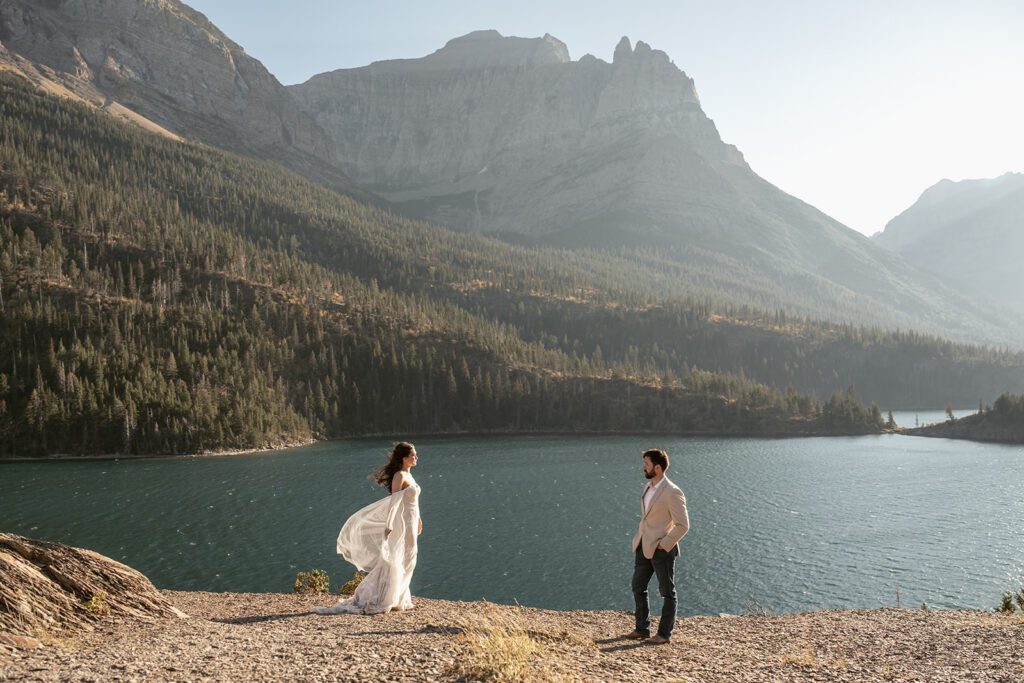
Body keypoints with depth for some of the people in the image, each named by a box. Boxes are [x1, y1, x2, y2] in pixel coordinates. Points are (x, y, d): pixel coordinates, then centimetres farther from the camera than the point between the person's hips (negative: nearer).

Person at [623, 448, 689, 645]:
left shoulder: (672, 492, -19)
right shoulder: (648, 486, 7)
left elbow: (683, 525, -19)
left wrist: (663, 545, -17)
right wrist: (640, 538, 13)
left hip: (661, 549, -9)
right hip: (643, 547, 9)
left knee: (667, 593, 7)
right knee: (638, 587, 15)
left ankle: (665, 634, 16)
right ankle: (642, 629, 27)